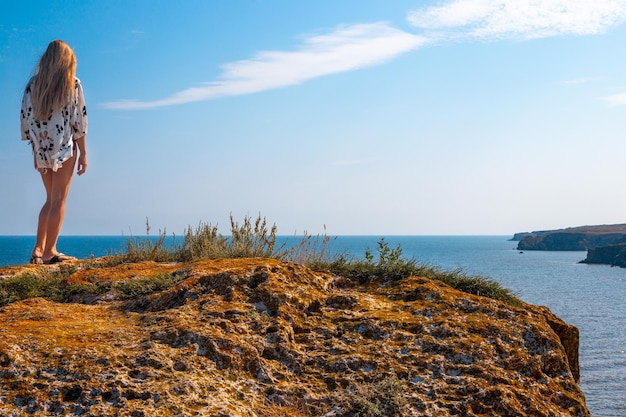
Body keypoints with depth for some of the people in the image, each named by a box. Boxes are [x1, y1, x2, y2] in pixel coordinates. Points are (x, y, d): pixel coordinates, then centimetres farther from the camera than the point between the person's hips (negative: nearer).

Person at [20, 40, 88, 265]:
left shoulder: (33, 84, 5)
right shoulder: (72, 84, -5)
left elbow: (26, 117, 6)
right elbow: (79, 119, -7)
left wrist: (35, 147, 14)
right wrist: (83, 153, -3)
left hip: (41, 148, 4)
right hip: (64, 147, -4)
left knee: (51, 199, 16)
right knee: (59, 199, 2)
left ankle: (38, 249, 12)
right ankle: (50, 251, 2)